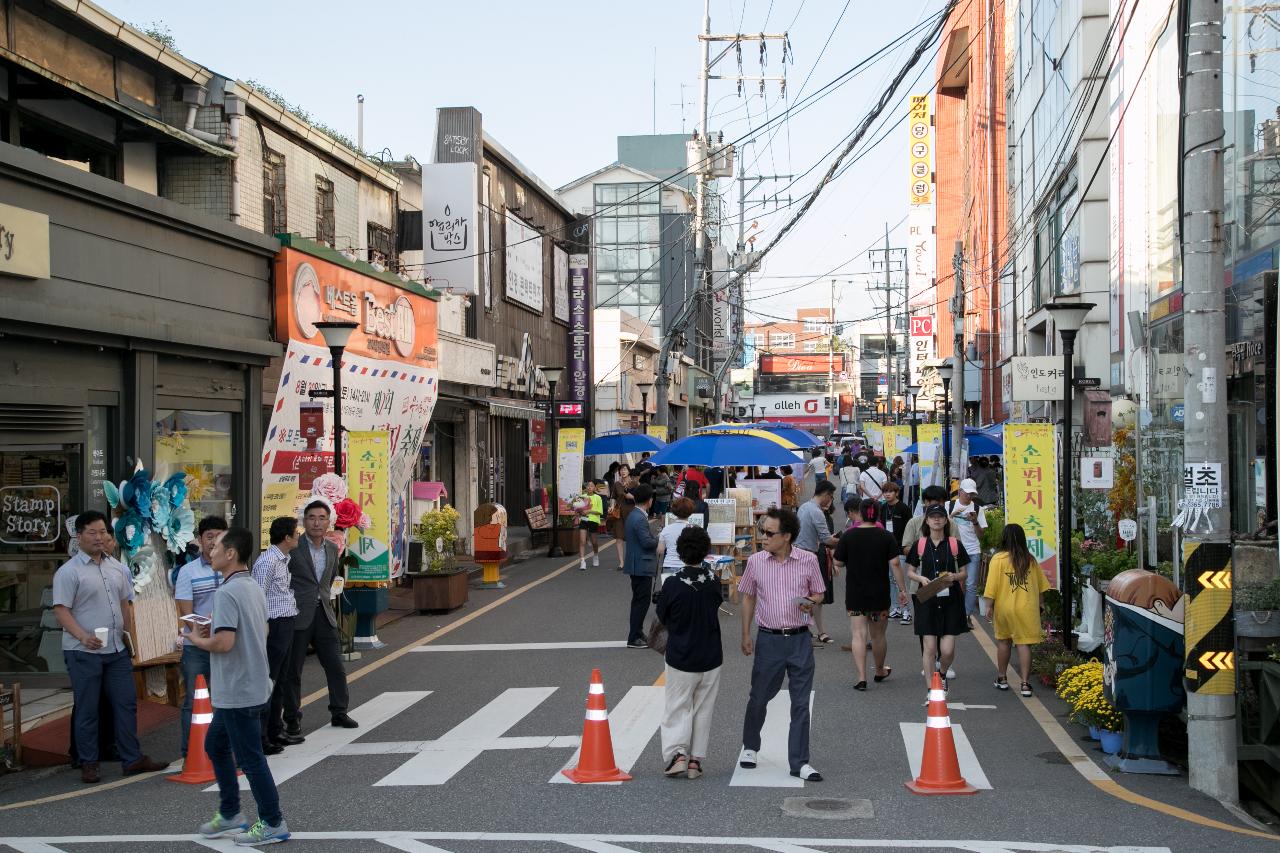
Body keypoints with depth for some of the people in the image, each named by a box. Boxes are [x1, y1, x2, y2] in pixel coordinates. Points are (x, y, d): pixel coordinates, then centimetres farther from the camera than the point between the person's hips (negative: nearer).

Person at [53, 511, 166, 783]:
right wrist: (83, 637, -25)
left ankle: (132, 759, 14)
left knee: (126, 704, 7)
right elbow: (61, 610, -13)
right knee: (87, 710, 2)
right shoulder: (69, 572, -8)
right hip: (84, 652, -6)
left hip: (116, 650, 6)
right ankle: (89, 764, 12)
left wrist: (130, 641, 14)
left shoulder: (118, 568, 11)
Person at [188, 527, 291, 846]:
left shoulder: (227, 592, -21)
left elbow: (224, 642, -29)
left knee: (250, 757, 0)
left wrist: (198, 640, -9)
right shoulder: (254, 588, 9)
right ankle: (230, 814, 30)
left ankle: (272, 823, 8)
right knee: (215, 745, 22)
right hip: (247, 687, 10)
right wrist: (215, 628, 11)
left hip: (238, 691, -10)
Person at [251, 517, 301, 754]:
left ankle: (275, 732, 25)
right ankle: (259, 738, -2)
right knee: (267, 682, -6)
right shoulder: (267, 561, -16)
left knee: (279, 682, 16)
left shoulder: (284, 560, 15)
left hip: (286, 625, 10)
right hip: (274, 626, -10)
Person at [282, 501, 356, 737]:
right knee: (292, 670, 4)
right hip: (298, 617, -5)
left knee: (335, 667, 7)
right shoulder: (293, 548, -10)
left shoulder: (332, 549, 10)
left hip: (324, 614, 5)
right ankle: (292, 718, 13)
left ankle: (339, 713, 19)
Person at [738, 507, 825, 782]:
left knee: (800, 703, 2)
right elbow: (748, 597, 10)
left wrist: (811, 602, -15)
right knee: (759, 697, 12)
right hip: (768, 639, 1)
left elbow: (819, 593, 9)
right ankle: (749, 747, 37)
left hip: (800, 639, -1)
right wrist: (746, 635, 8)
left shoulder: (808, 561, -4)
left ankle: (800, 762, 10)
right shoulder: (756, 561, -1)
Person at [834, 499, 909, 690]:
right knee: (878, 635, 16)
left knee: (859, 634, -1)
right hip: (880, 594, 1)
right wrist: (902, 590, -4)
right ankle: (880, 671, 35)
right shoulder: (887, 537, -5)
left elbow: (838, 563, -1)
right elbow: (895, 564, -10)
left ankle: (861, 678, -9)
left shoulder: (848, 536, -5)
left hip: (855, 594, -1)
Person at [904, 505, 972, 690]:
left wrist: (955, 576, -13)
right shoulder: (919, 545, 3)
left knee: (947, 650, -5)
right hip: (927, 600, 0)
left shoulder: (955, 544, 3)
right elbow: (910, 572, 9)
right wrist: (921, 578, -12)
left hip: (950, 600, 0)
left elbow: (964, 573, 8)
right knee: (929, 647, -3)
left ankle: (943, 673, 27)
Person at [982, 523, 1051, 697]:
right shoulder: (1030, 560, 1)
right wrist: (1041, 603, 20)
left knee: (1003, 641, 16)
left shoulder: (998, 559, -9)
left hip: (1004, 607, -1)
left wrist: (989, 606, -5)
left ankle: (1002, 678, 26)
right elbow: (1041, 584, 8)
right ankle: (1025, 684, -3)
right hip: (1027, 608, 1)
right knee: (1024, 644, 1)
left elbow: (992, 585, -12)